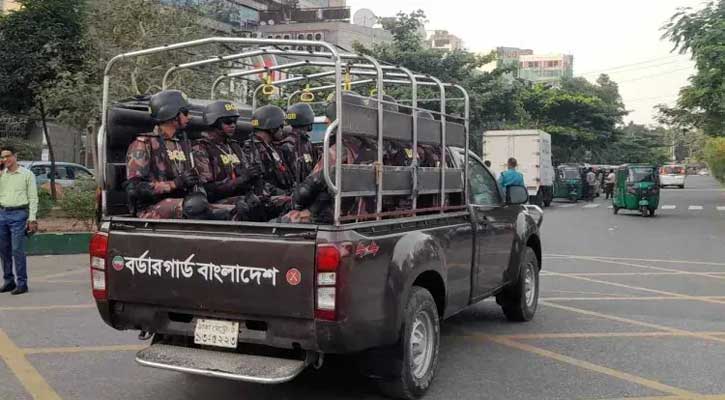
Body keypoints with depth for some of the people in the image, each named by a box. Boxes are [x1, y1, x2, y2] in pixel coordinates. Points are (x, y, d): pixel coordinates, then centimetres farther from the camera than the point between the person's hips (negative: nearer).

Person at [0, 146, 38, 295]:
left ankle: (22, 283, -3)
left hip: (18, 214, -5)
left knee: (17, 250, -8)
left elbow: (33, 198, -1)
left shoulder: (27, 174, 2)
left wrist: (32, 219, -9)